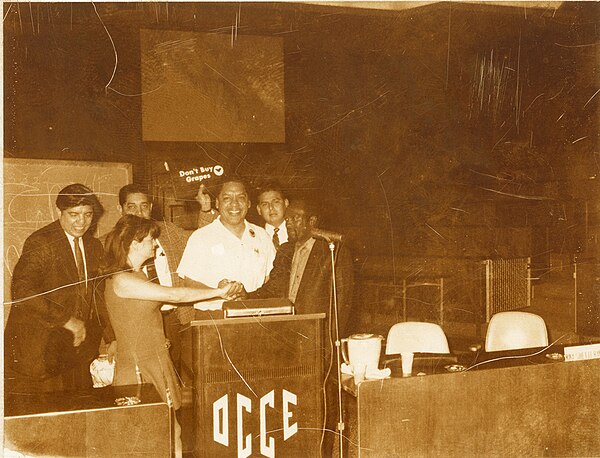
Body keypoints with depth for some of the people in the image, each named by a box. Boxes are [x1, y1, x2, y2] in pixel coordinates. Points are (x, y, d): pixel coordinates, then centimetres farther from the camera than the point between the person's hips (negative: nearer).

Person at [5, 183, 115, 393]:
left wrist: (111, 339, 13)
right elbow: (21, 290, -24)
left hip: (77, 351, 6)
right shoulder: (40, 243, -12)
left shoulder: (94, 247, 12)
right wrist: (66, 320, -23)